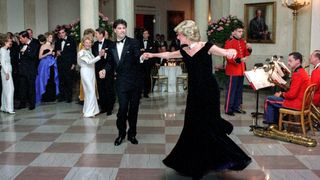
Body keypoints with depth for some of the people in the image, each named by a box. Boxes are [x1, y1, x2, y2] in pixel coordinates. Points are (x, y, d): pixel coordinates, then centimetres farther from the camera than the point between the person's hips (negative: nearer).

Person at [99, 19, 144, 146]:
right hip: (121, 82, 2)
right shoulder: (111, 47, 9)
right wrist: (105, 70, -2)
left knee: (133, 109, 8)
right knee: (122, 108, -6)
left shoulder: (133, 42, -4)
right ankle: (121, 133, 16)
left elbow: (137, 58, -16)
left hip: (135, 81, -1)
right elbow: (110, 63, 17)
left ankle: (132, 134, 26)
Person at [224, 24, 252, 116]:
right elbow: (229, 57, -17)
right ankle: (228, 109, 1)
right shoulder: (229, 42, -11)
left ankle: (237, 107, 24)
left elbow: (246, 54, 16)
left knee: (240, 89, 13)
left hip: (241, 69, 8)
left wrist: (249, 49, -3)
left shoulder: (243, 42, 12)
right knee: (231, 89, -5)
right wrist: (239, 60, -29)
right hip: (233, 70, -8)